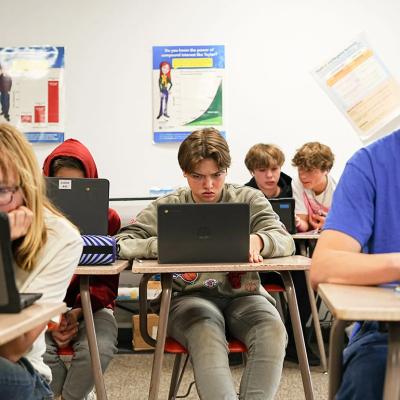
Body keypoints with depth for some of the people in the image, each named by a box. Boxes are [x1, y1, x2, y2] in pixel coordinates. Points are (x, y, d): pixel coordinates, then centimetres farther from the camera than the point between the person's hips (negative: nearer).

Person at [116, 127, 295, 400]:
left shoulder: (249, 200, 11)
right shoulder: (168, 207, 9)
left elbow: (285, 240, -1)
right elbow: (121, 244, 0)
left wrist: (257, 240, -26)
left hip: (242, 294, 2)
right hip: (190, 296, -1)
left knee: (272, 330, -31)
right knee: (206, 333, -35)